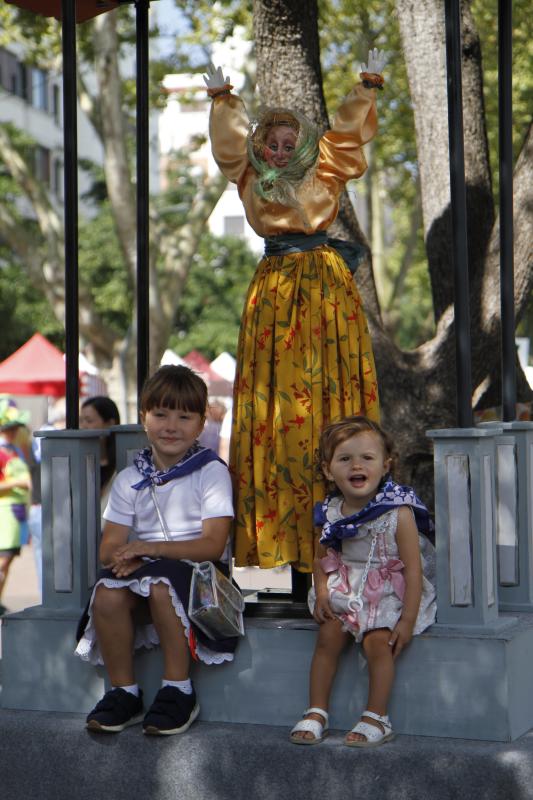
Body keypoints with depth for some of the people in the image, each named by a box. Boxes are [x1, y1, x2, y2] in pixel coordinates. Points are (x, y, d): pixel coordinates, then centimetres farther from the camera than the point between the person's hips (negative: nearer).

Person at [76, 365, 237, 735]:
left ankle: (179, 691, -19)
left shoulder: (212, 472, -2)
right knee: (107, 591, -27)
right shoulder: (130, 479, 11)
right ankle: (124, 691, -11)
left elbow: (212, 545, -12)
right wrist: (126, 558, -20)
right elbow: (109, 547, 5)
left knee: (161, 585, -35)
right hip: (143, 569, 4)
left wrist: (149, 548, -20)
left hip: (197, 570, -4)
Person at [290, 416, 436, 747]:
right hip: (346, 589, 5)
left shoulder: (399, 513, -17)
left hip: (389, 592, -5)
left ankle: (377, 718, -8)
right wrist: (322, 592, -7)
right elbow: (322, 558, 12)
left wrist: (407, 620, -20)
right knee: (328, 635, -11)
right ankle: (317, 712, 3)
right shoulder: (331, 513, -2)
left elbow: (413, 569, -16)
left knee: (377, 640, -22)